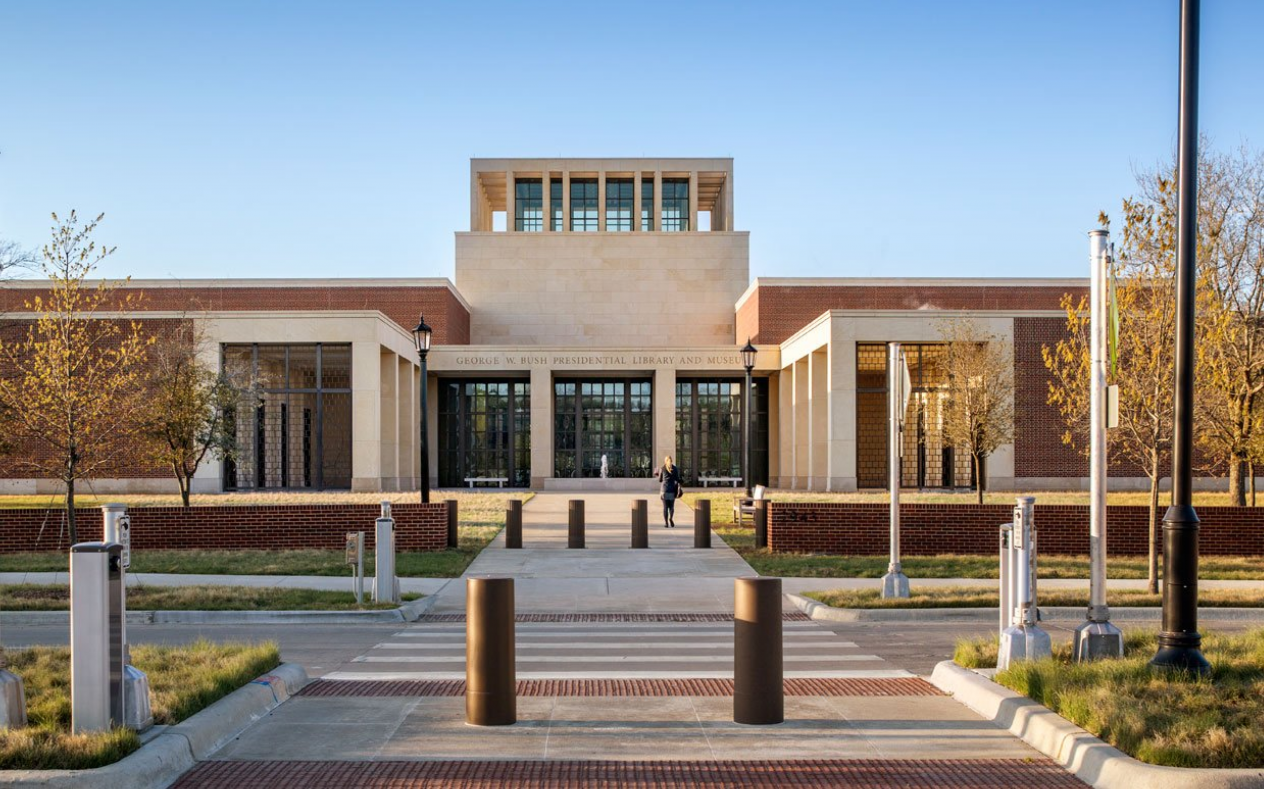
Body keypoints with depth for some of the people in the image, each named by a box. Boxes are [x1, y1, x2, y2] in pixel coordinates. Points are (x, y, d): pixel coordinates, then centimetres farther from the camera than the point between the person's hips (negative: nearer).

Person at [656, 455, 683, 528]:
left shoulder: (662, 469, 1)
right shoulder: (675, 468, 3)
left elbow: (660, 480, 8)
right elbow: (677, 479, -1)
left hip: (664, 488, -1)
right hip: (672, 489, 1)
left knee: (665, 506, 4)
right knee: (671, 506, 12)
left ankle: (666, 523, -1)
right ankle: (671, 518, -13)